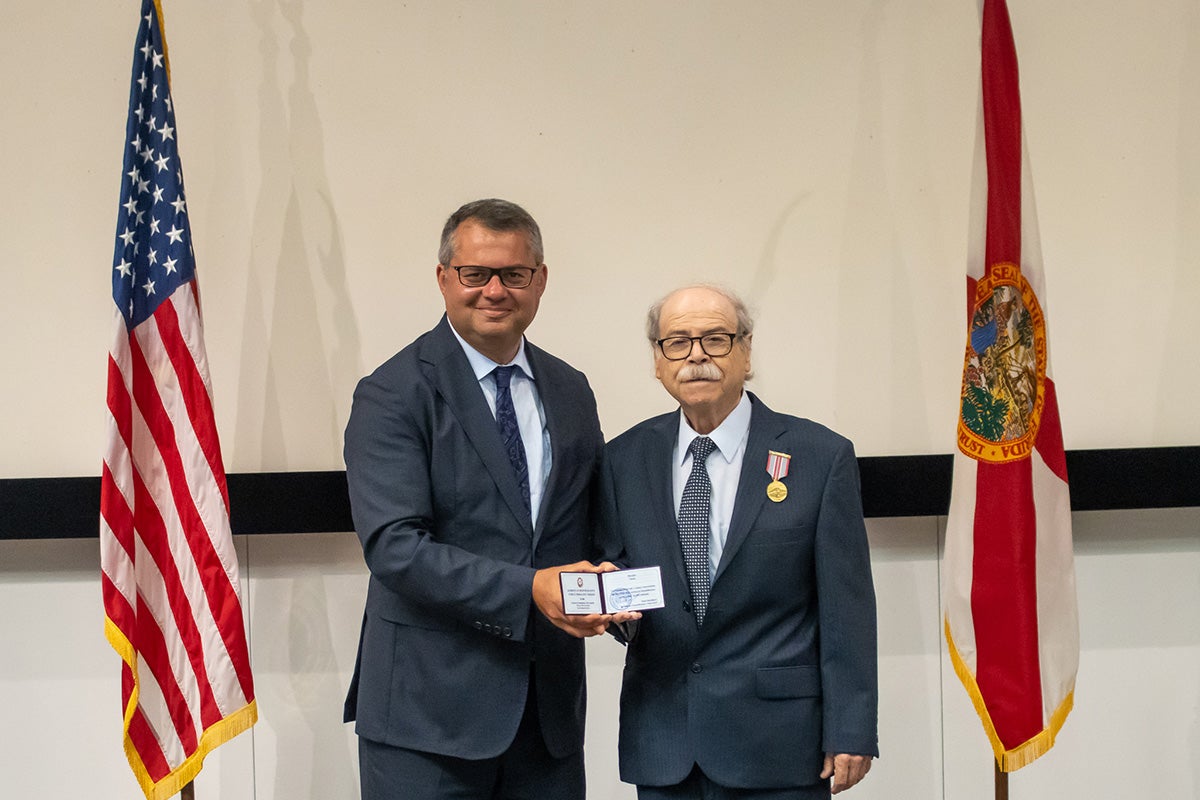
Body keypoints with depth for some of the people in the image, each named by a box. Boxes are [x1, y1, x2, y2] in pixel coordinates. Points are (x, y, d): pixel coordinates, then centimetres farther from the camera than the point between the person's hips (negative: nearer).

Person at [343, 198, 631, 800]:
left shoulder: (570, 392, 12)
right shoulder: (394, 395, -7)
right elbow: (394, 546, -17)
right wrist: (528, 591, -24)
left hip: (550, 705, 5)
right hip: (429, 706, -5)